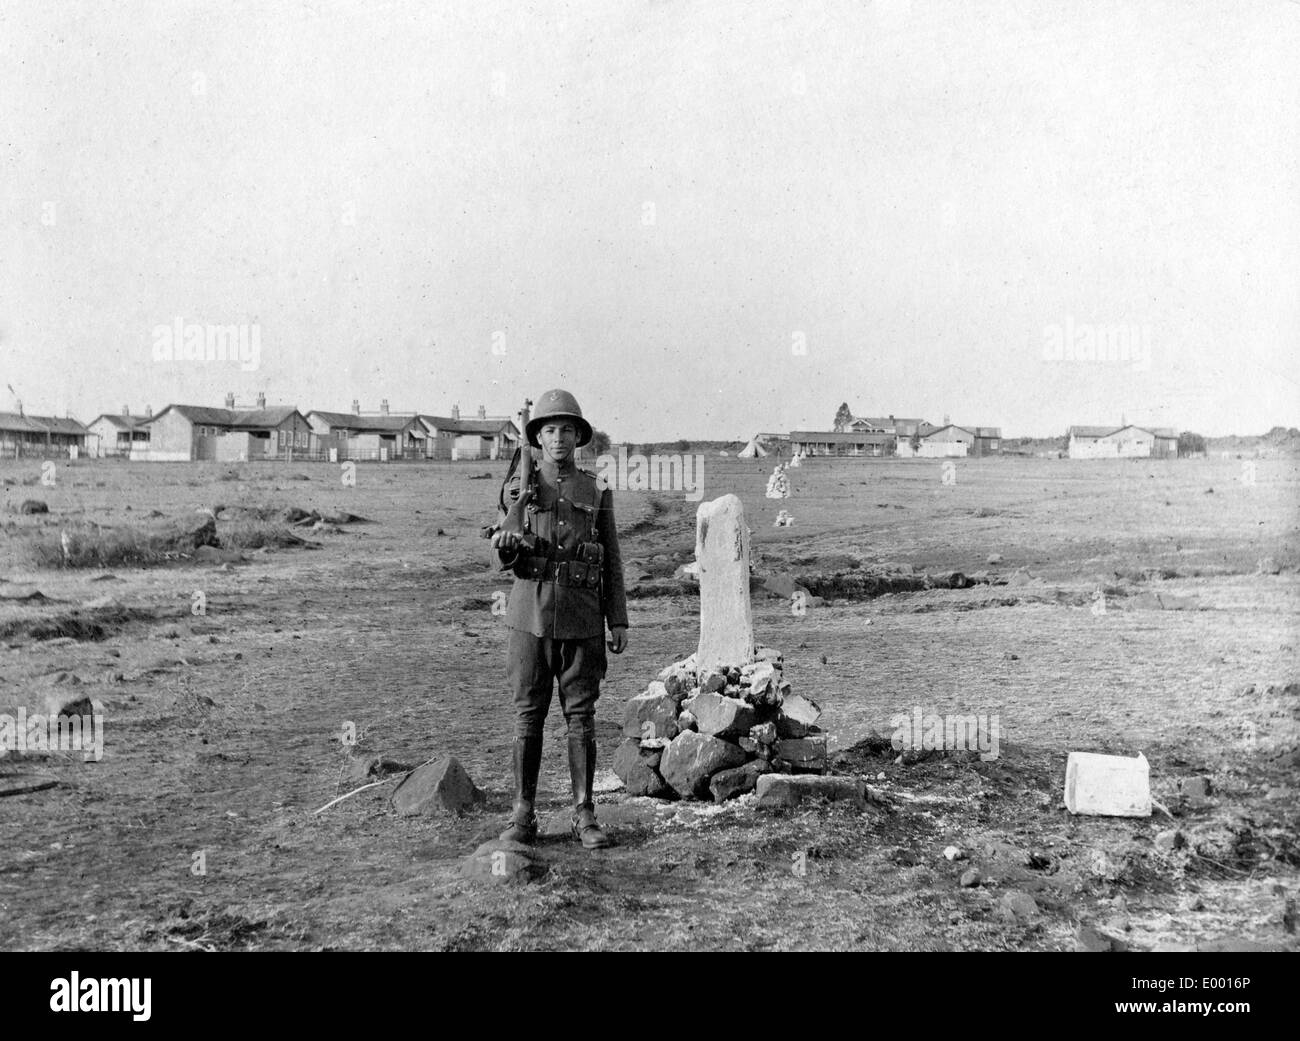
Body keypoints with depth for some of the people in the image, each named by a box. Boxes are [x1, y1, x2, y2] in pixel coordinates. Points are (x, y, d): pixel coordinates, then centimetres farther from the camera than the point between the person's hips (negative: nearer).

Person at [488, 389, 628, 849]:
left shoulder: (596, 491, 7)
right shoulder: (518, 486, 5)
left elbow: (611, 561, 7)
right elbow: (504, 559, 8)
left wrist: (619, 621, 2)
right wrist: (505, 546, -16)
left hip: (581, 620, 0)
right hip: (530, 615, 0)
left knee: (581, 716, 3)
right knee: (528, 715, 4)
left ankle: (584, 816, 11)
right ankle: (523, 815, 13)